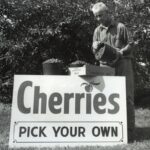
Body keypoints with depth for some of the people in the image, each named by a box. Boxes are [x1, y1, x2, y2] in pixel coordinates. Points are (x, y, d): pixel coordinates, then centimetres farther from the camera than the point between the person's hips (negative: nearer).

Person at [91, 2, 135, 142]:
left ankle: (129, 131, 3)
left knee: (126, 96, -5)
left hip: (122, 64, -3)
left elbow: (130, 45, 3)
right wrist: (96, 46, -7)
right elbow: (94, 50, 16)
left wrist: (120, 52, -15)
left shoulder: (120, 27, 4)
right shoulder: (97, 31, 15)